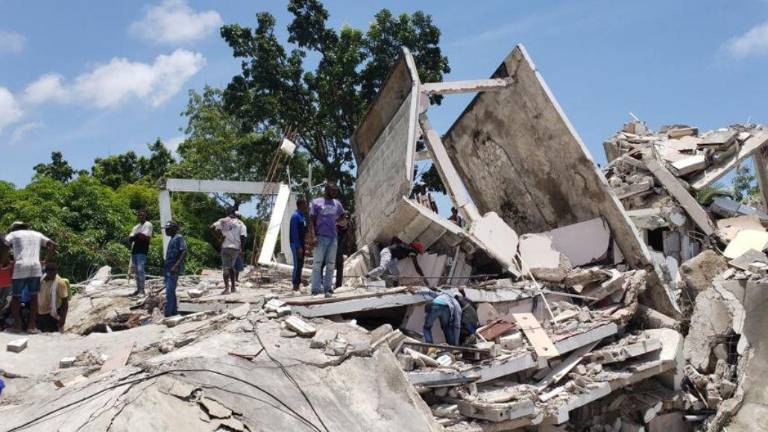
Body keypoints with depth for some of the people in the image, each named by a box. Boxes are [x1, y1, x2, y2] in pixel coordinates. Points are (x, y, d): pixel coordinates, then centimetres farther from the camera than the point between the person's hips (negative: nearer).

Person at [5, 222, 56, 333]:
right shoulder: (37, 234, 23)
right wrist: (46, 260, 19)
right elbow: (52, 245, 17)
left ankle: (17, 325, 8)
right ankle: (32, 326, 5)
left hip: (20, 268, -2)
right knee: (33, 296, 11)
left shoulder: (13, 234, 15)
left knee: (16, 296, 12)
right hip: (36, 267, 2)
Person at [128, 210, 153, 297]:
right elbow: (129, 238, 11)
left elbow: (144, 236, -14)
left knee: (141, 270, -14)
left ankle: (142, 290, -13)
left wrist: (134, 237, -1)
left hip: (142, 251, -8)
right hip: (134, 251, 8)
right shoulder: (136, 227, 23)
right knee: (137, 270, 9)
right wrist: (138, 236, -8)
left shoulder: (148, 224, 1)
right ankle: (138, 289, 13)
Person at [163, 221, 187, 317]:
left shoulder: (179, 238, -8)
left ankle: (168, 314, -14)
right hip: (168, 269, 10)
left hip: (174, 270, -10)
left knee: (169, 292, -13)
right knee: (171, 291, 12)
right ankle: (174, 312, 18)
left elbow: (184, 252, -19)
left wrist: (176, 266, -28)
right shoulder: (172, 239, 20)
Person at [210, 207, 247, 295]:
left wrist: (219, 236, -2)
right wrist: (242, 249, 4)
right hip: (236, 248, 2)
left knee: (226, 268, -2)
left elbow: (211, 227, -11)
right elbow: (243, 237, -4)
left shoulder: (223, 221, 0)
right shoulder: (240, 223, 2)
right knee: (231, 267, 18)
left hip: (226, 247, -2)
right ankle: (233, 287, 18)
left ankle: (227, 288, -13)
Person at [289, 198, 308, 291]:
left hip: (301, 244, 9)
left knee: (300, 265, 10)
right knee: (297, 265, -7)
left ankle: (297, 284, 15)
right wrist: (298, 246, -21)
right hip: (296, 244, -9)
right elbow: (295, 232, -18)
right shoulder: (295, 216, -13)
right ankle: (295, 285, -4)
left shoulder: (303, 216, 15)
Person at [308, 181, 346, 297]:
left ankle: (327, 288, 11)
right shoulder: (316, 203, 0)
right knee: (317, 263, -4)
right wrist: (313, 236, -14)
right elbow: (311, 221, -4)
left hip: (333, 237, 5)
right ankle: (316, 289, -3)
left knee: (330, 264, 6)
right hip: (320, 238, -5)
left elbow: (343, 216, 27)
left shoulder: (337, 203, 12)